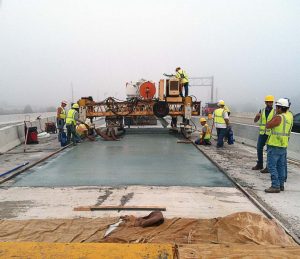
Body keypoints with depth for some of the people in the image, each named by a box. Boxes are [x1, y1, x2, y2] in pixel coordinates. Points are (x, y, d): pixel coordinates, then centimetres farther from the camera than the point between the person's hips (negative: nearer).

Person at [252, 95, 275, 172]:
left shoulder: (275, 111, -3)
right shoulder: (262, 111, 7)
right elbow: (255, 120, 4)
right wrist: (257, 116, -16)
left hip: (270, 134, -4)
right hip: (262, 133, 4)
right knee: (259, 149, 9)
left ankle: (268, 167, 9)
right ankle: (259, 165, 24)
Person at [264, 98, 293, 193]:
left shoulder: (278, 117, -17)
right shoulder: (289, 118, 11)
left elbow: (267, 126, -12)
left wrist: (274, 116, -6)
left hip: (274, 146, -9)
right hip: (283, 146, 9)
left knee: (272, 166, -3)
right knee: (281, 166, 14)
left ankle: (275, 186, -2)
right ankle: (281, 185, 21)